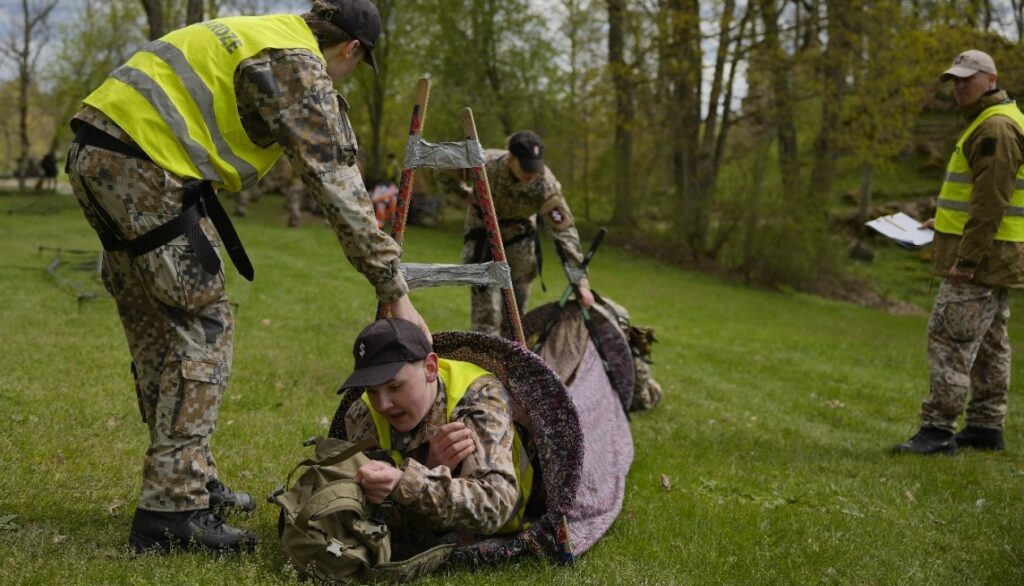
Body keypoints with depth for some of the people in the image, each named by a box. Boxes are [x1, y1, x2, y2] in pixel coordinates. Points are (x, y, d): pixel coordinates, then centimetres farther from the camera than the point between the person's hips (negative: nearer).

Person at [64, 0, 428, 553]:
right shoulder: (304, 69, -6)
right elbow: (340, 190, -8)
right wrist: (394, 292, -5)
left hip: (93, 155, 10)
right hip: (143, 165, -10)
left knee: (155, 331, 15)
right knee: (204, 326, -4)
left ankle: (190, 480, 26)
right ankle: (172, 510, -4)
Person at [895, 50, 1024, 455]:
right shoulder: (989, 123, 18)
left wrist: (967, 258, -25)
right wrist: (946, 221, 20)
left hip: (981, 256, -11)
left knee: (950, 338, -11)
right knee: (989, 342, 13)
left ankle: (938, 429, -11)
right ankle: (986, 426, 20)